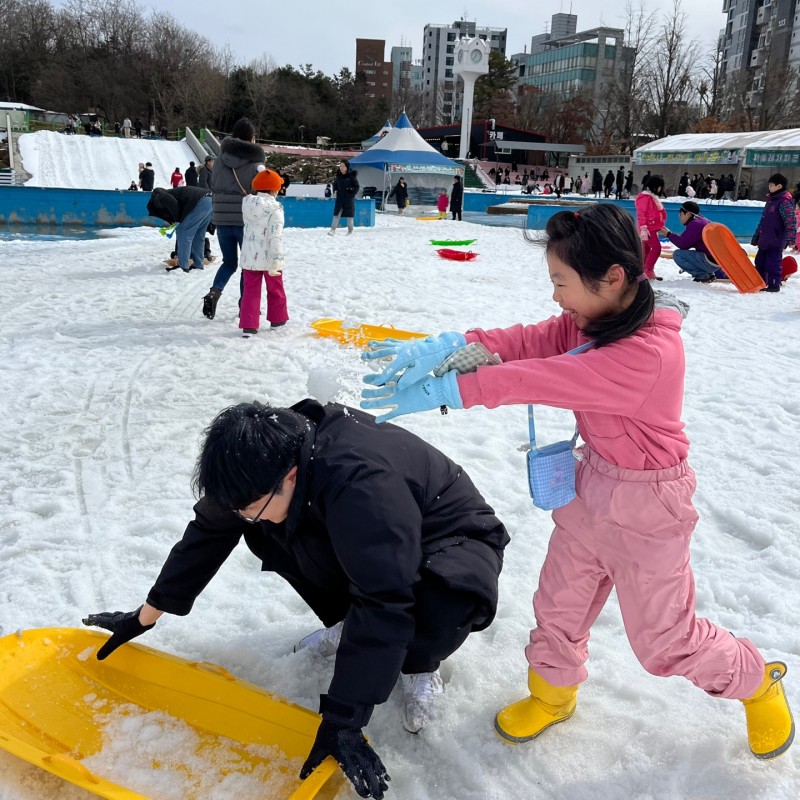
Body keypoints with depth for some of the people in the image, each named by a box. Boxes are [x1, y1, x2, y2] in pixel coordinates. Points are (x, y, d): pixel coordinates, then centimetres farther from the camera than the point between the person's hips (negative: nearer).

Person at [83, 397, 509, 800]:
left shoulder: (361, 484, -42)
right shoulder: (271, 454, -18)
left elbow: (382, 607, -43)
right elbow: (207, 534, -5)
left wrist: (341, 723, -38)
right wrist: (144, 616, 2)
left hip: (451, 543, -6)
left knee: (444, 603, -40)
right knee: (264, 532, -11)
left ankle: (417, 663, -3)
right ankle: (347, 627, 9)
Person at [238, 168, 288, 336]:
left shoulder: (247, 204, 2)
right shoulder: (275, 209, -15)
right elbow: (275, 237, -21)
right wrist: (276, 261, -22)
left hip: (249, 258, 4)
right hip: (268, 259, -4)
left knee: (250, 290, 7)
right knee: (275, 289, 16)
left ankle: (248, 325, 1)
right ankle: (277, 319, 29)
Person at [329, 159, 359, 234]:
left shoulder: (351, 175, -8)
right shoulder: (338, 175, 3)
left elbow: (356, 186, -2)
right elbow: (335, 183, 20)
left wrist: (352, 194, -10)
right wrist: (335, 190, 4)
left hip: (349, 199, -3)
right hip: (340, 198, 3)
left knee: (349, 215, 6)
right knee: (337, 214, -5)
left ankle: (350, 231, 16)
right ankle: (333, 229, -7)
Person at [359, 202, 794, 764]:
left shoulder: (649, 353, -33)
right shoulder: (594, 320, -6)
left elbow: (540, 380, -36)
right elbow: (528, 343, -13)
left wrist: (444, 391, -34)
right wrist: (450, 346, -29)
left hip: (644, 505, -7)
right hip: (592, 482, 7)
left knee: (664, 640, 12)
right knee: (560, 602, 18)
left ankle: (758, 682, 39)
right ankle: (553, 693, 43)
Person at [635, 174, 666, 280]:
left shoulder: (653, 197, 18)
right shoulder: (645, 197, -15)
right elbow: (641, 214, -21)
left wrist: (658, 228, 29)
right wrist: (643, 229, -27)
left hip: (652, 228, 10)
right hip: (648, 229, -10)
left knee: (647, 250, 12)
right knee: (656, 247, -17)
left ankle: (643, 270, 17)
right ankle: (648, 270, -17)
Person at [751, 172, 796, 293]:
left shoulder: (784, 201, -11)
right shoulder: (771, 200, 17)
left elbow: (791, 221, -17)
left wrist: (791, 238, -24)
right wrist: (756, 237, 25)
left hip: (776, 242, -9)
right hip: (765, 241, 9)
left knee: (773, 263, -6)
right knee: (760, 262, 14)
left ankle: (774, 285, 2)